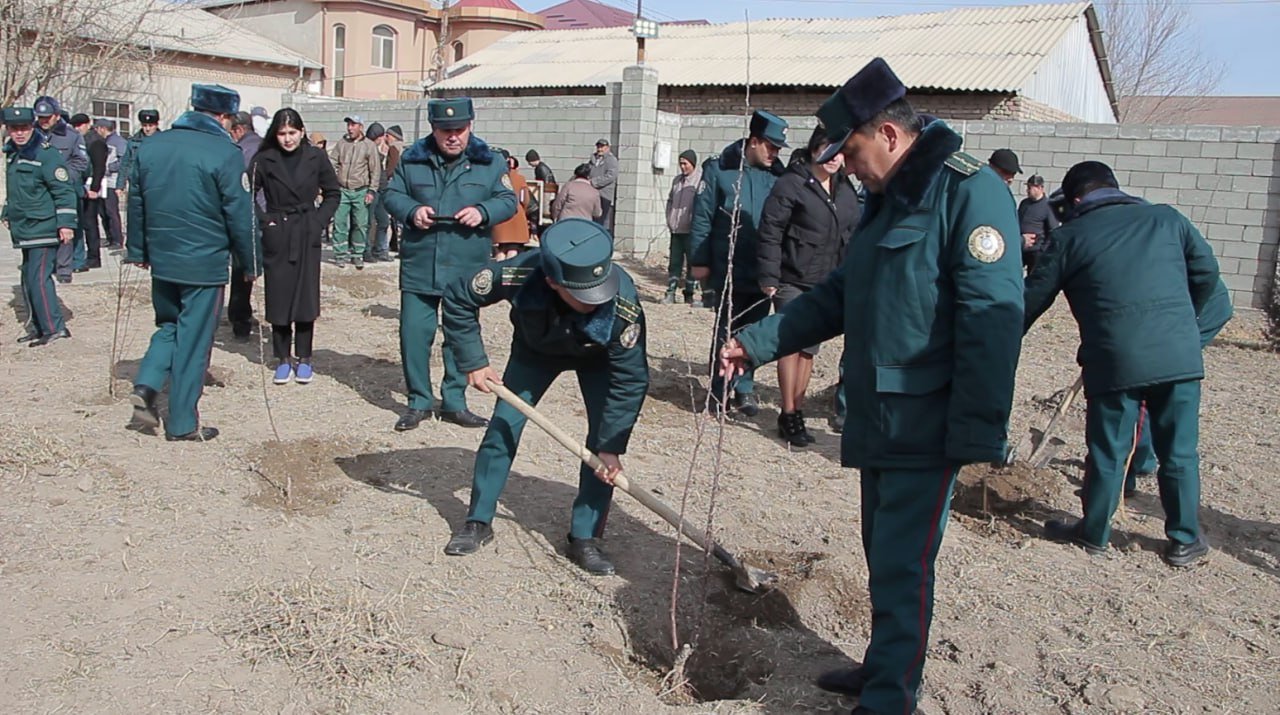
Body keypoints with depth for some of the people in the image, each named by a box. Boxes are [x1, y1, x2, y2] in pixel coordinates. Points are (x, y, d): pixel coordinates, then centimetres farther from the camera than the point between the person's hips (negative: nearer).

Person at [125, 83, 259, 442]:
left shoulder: (149, 147, 5)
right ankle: (182, 424, 12)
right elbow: (240, 215, -10)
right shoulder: (226, 154, -13)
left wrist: (138, 250, 22)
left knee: (168, 326, 24)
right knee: (193, 341, 4)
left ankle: (146, 386, 4)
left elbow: (135, 203, 12)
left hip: (161, 261, 5)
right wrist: (250, 263, 0)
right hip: (204, 264, -5)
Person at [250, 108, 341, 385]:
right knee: (278, 297, 3)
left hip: (307, 237, 0)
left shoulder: (316, 157, 1)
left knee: (306, 297, 2)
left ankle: (303, 358, 13)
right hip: (276, 236, 0)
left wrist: (319, 221, 0)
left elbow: (333, 193, 10)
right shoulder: (264, 160, -2)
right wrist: (263, 220, -6)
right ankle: (283, 359, 14)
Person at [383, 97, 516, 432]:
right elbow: (392, 195, 9)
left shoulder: (489, 162, 3)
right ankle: (419, 401, 16)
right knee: (414, 332, 1)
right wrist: (411, 210, -12)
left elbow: (508, 201, 3)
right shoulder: (411, 159, 4)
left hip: (467, 267, 0)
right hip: (419, 265, 1)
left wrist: (483, 211, -16)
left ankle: (454, 401, 21)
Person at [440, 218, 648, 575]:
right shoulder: (518, 275, -41)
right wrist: (473, 362, -21)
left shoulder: (624, 303, -42)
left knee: (601, 439, -13)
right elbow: (458, 299, -22)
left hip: (597, 357, -1)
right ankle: (478, 521, 15)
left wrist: (612, 447, -31)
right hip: (535, 350, 1)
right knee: (503, 426, -2)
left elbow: (630, 380, -31)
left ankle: (585, 537, 0)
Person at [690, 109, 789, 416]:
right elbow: (702, 217, -4)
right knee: (725, 333, 6)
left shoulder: (776, 175, 4)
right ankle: (719, 390, 18)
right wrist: (700, 260, -8)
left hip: (763, 273, 3)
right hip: (728, 272, -3)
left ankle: (745, 388, 25)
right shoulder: (719, 170, -5)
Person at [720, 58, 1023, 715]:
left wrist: (978, 433, -23)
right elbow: (837, 298, 21)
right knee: (885, 555, 18)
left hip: (926, 427, -9)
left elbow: (992, 317, -20)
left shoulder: (969, 192, -13)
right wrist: (756, 342, 16)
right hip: (876, 419, 9)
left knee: (900, 566, -3)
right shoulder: (886, 200, 16)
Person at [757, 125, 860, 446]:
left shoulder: (846, 190, 12)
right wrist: (769, 276, -14)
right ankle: (789, 415, 3)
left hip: (827, 284, 6)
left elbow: (855, 235, 18)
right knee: (791, 345, -5)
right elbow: (770, 232, -10)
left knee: (809, 348, 10)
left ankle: (796, 411, 18)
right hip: (792, 281, -6)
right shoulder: (791, 184, -8)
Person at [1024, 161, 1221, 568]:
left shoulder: (1072, 236, 6)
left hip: (1116, 358, -2)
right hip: (1181, 354, 2)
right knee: (1180, 451, 14)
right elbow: (1206, 271, 13)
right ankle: (1185, 540, 25)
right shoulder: (1166, 219, 12)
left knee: (1108, 451, 11)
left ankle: (1094, 533, 25)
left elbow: (1033, 298, 7)